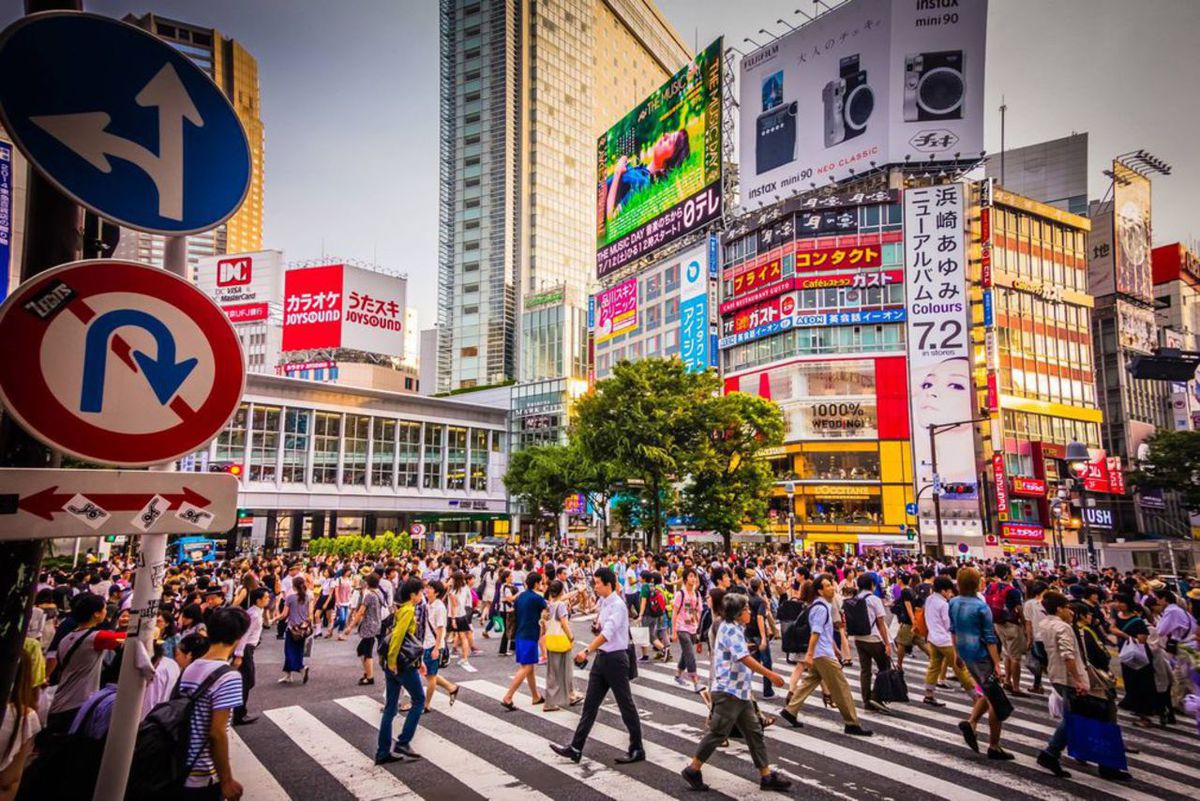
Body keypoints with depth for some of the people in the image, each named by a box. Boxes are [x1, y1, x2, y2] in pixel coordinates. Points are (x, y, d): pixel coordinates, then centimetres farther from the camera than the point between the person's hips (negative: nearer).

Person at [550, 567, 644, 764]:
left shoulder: (617, 605, -19)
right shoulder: (602, 602, 8)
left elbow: (607, 633, -31)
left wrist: (587, 651, -39)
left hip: (615, 659, -9)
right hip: (601, 658, 9)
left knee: (626, 705, 4)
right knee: (590, 704, 10)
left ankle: (636, 750, 17)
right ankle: (576, 748, 15)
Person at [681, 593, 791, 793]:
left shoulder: (735, 629, 15)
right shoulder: (730, 629, -16)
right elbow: (745, 658, -26)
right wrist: (770, 675, -25)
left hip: (741, 691, 10)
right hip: (728, 691, -10)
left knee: (754, 732, 9)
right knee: (718, 733, -2)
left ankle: (766, 776, 14)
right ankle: (692, 770, 9)